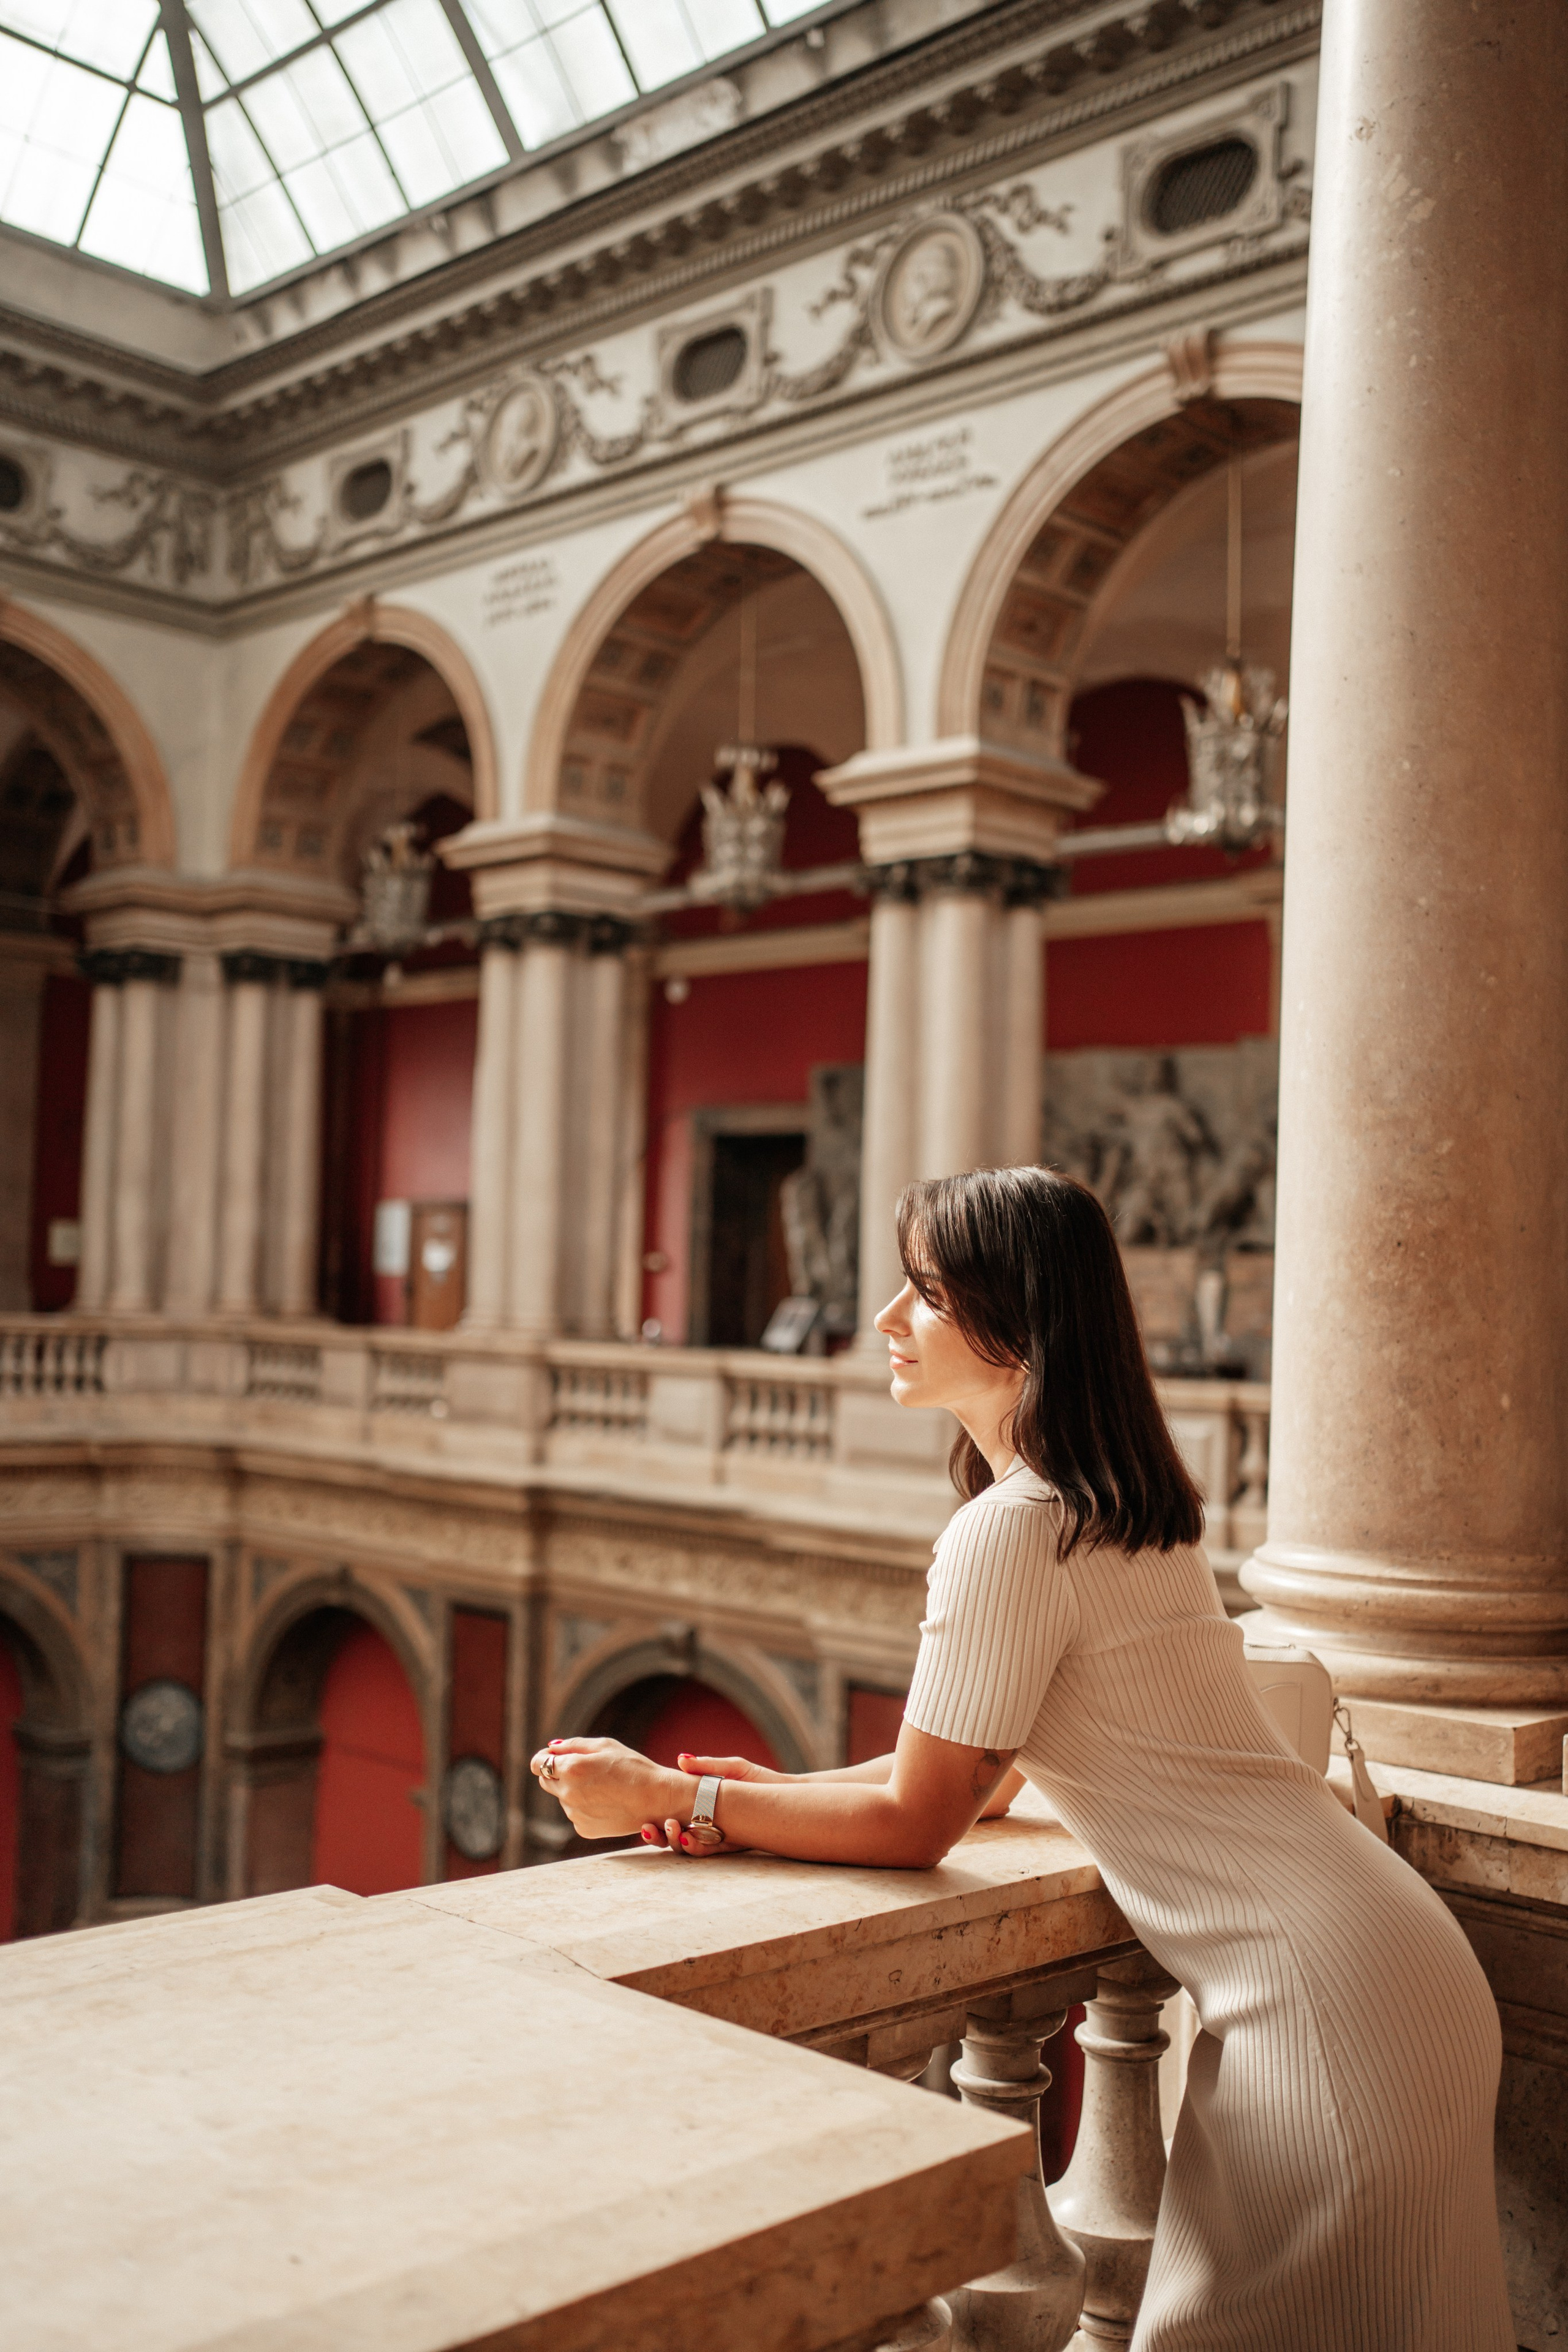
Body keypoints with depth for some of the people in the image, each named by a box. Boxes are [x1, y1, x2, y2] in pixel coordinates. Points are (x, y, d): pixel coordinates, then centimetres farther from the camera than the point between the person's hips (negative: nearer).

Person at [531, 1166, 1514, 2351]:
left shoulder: (1013, 1530, -20)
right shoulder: (1112, 1502, 11)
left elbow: (917, 1824, -12)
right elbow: (976, 1772, 16)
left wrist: (663, 1796, -5)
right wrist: (777, 1790, 6)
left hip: (1329, 2008, -9)